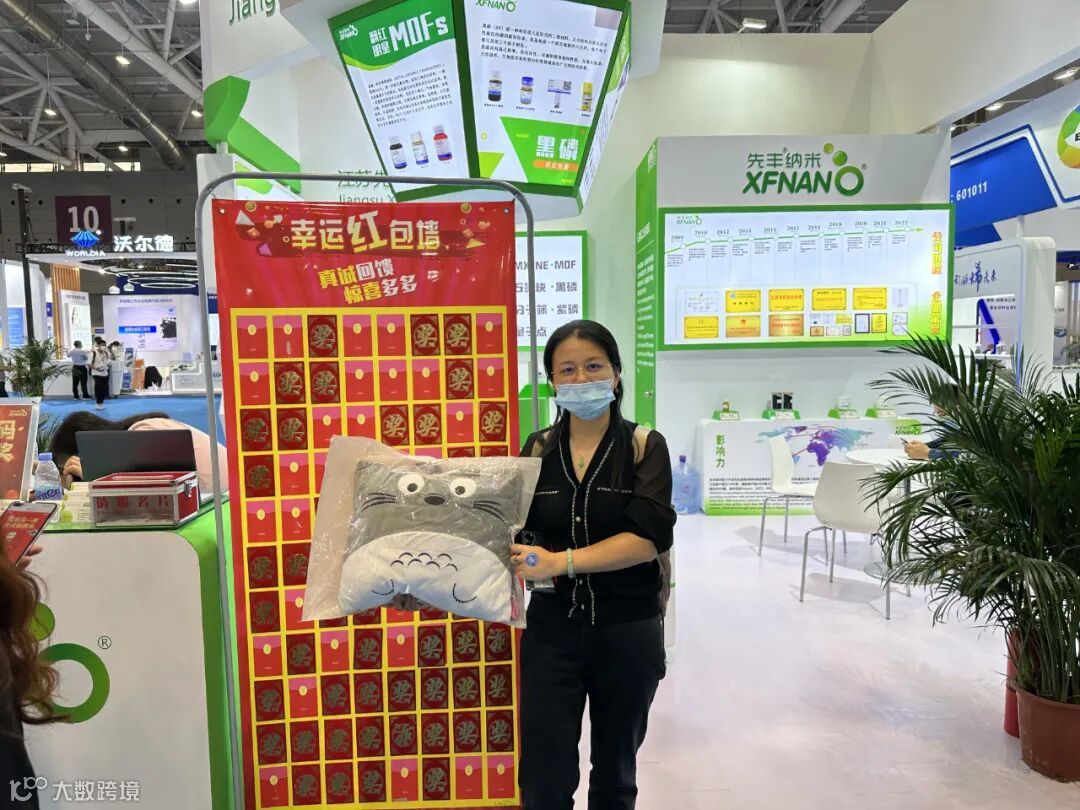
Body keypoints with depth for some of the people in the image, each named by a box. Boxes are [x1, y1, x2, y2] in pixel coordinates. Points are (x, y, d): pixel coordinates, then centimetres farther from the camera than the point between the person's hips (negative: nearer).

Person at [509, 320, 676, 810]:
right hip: (551, 629, 1)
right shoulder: (538, 450, 0)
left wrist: (560, 562, -26)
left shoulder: (644, 447, -7)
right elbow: (515, 533, 0)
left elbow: (649, 538, -19)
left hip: (628, 631, -1)